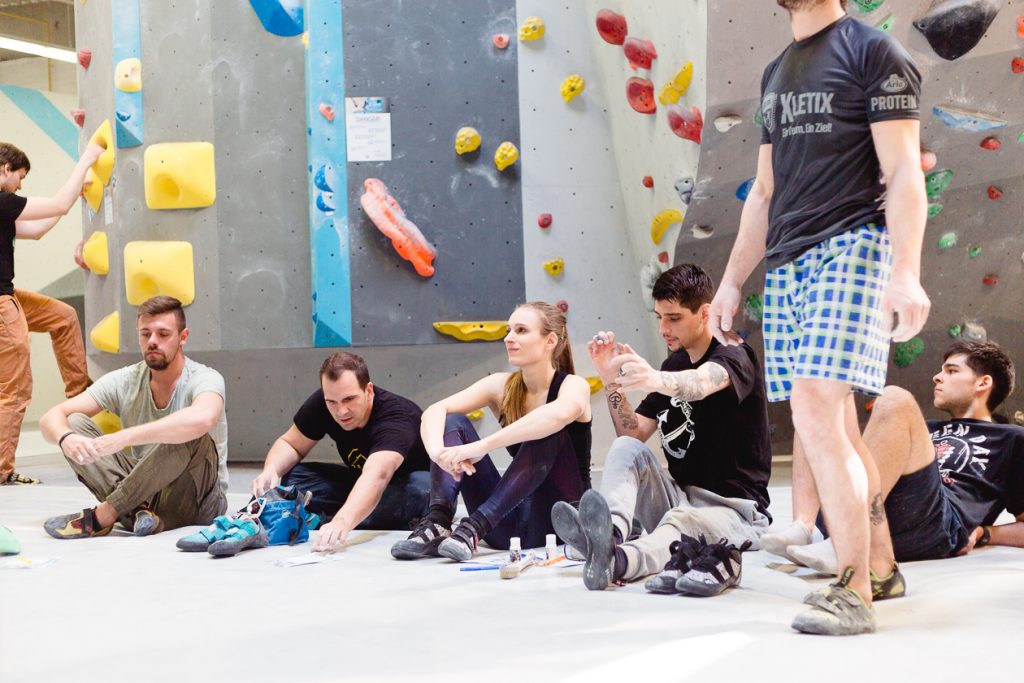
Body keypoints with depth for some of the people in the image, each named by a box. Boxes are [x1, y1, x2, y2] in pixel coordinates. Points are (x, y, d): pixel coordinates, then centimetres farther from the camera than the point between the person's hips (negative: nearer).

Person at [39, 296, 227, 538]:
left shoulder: (205, 379, -15)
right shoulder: (125, 381, -1)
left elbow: (203, 418, -41)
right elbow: (51, 417, -6)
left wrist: (123, 437, -44)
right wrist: (66, 438, -31)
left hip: (197, 504, -4)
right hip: (143, 492, 4)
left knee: (192, 436, -34)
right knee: (74, 423, -9)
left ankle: (103, 515, -25)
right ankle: (135, 510, -28)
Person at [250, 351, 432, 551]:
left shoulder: (396, 418, -36)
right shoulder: (321, 403, -18)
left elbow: (376, 476, -52)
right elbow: (290, 444, -4)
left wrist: (342, 521, -69)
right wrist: (270, 471, -27)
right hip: (360, 482, 5)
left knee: (419, 487, -42)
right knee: (293, 477, -15)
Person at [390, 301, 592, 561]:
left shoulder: (573, 385, -9)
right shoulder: (502, 386, 4)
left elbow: (559, 414, -36)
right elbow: (434, 411, -10)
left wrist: (481, 447, -42)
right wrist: (437, 450, -33)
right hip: (511, 524, 5)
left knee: (547, 434, -29)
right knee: (453, 422, -7)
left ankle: (476, 526, -36)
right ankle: (437, 524, -27)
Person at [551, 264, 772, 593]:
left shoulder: (734, 357, -8)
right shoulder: (674, 365, 15)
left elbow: (700, 384, -34)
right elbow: (633, 434, 7)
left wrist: (656, 380, -56)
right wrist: (612, 381, -9)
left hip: (733, 507, -6)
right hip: (679, 495, 6)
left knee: (682, 521, -38)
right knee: (626, 448, -19)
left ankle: (614, 559, -69)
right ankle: (611, 532, -48)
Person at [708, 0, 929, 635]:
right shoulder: (777, 72, 21)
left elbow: (904, 172, -10)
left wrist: (905, 271, -21)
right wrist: (732, 281, 20)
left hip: (852, 248, -7)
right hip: (788, 264, 7)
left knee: (815, 412, -17)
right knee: (834, 425, 9)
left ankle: (855, 593, -10)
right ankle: (880, 565, 23)